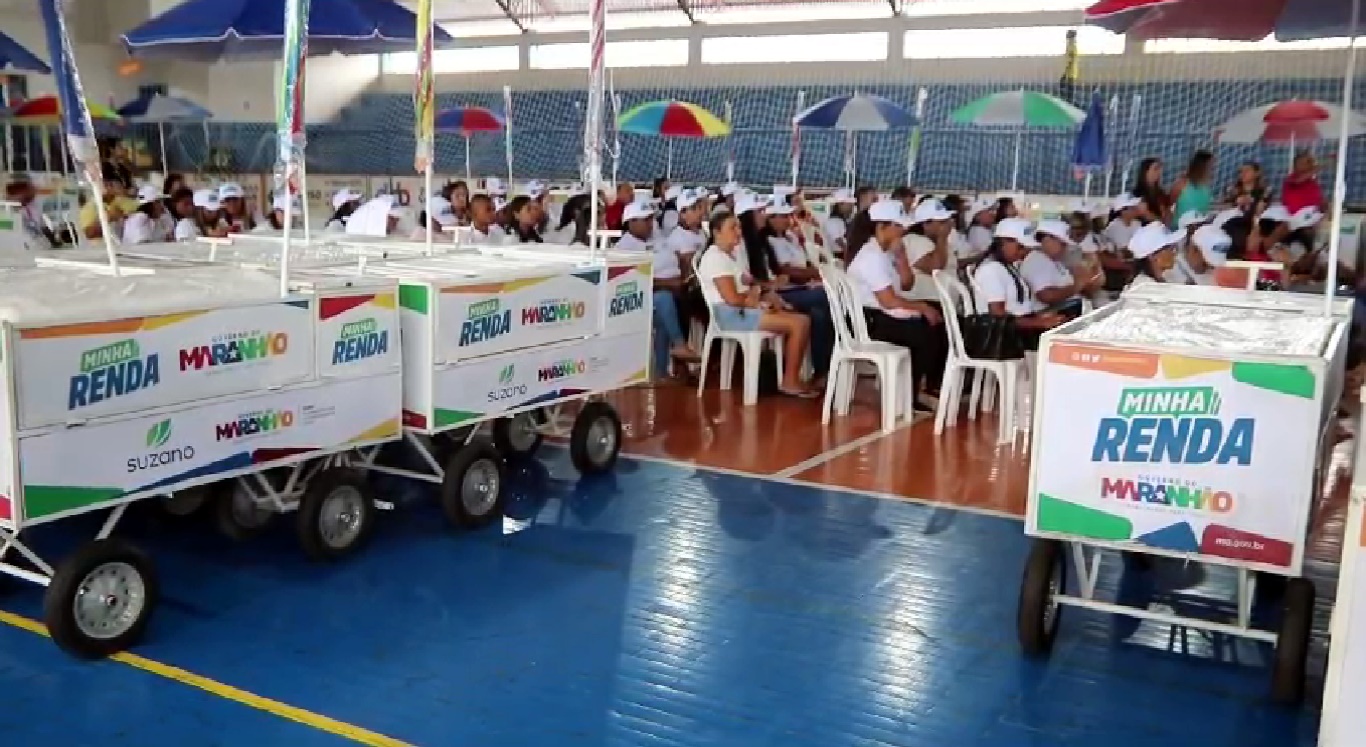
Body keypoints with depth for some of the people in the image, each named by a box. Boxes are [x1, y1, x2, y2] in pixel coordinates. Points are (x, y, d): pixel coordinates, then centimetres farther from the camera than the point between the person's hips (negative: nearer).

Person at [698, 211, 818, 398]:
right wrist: (754, 295, -1)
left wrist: (766, 295, -1)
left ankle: (792, 378, 0)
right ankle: (789, 381, -6)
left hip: (745, 310, 10)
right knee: (799, 323, -16)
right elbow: (732, 298, -22)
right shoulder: (715, 258, -13)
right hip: (732, 315, -10)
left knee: (803, 320, 2)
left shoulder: (733, 254, 19)